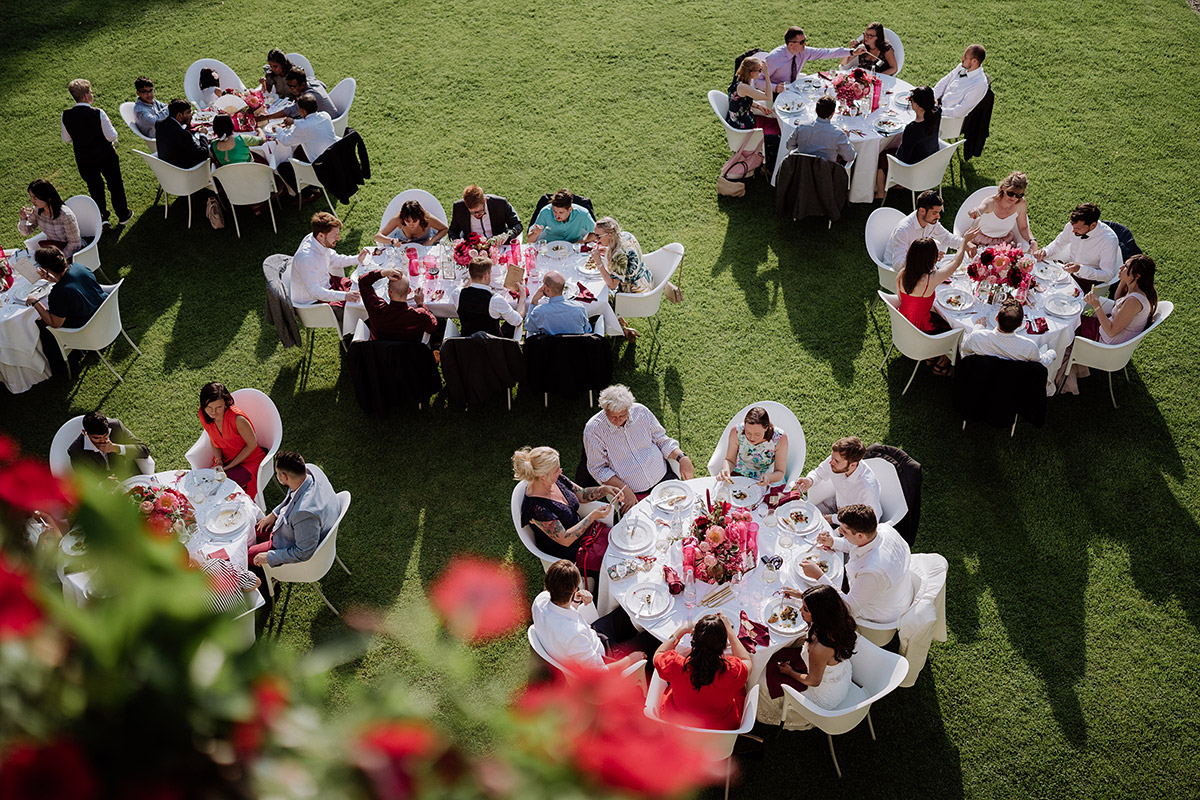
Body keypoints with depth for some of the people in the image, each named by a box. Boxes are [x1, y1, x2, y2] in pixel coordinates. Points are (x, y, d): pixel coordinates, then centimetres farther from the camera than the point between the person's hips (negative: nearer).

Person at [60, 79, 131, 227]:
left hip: (83, 159, 3)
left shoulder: (66, 116, -12)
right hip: (105, 156, -3)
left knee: (94, 187, 22)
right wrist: (110, 126, 0)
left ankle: (102, 217, 30)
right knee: (115, 185, 17)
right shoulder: (98, 113, -25)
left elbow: (66, 139, -1)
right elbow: (111, 137, -20)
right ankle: (123, 215, 31)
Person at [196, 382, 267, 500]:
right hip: (225, 459, 5)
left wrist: (228, 467, -16)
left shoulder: (237, 419, -30)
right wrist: (218, 461, -9)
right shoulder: (203, 414, -12)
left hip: (248, 460, -5)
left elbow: (252, 445, -17)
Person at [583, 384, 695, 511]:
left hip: (663, 477, 3)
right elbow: (598, 469, -7)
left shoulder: (640, 411, -1)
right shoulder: (593, 430, -11)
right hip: (632, 492, -3)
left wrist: (681, 457, -7)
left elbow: (662, 440, 11)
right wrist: (624, 490, -17)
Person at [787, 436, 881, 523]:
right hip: (837, 503, 6)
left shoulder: (868, 487, -40)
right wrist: (810, 480, -24)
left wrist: (833, 519, -18)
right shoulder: (836, 458, -23)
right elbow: (818, 472, 0)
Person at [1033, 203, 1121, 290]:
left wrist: (1080, 269, -34)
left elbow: (1108, 275, -22)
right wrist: (1045, 251, -11)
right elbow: (1059, 244, 11)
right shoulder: (1073, 225, -10)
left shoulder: (1109, 240, -24)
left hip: (1090, 282, -6)